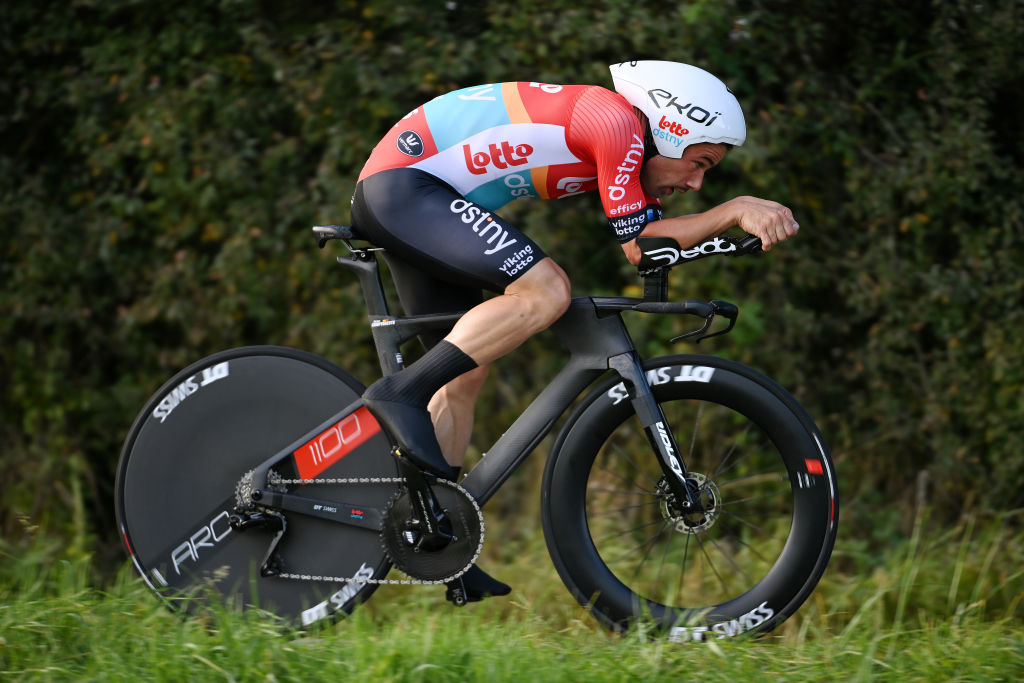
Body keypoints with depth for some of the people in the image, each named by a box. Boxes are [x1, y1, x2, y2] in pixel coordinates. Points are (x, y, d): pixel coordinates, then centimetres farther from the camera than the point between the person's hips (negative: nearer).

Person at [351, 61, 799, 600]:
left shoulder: (631, 149, 15)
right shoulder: (615, 119, -14)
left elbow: (657, 240, 12)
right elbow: (638, 245, -13)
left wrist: (745, 215, 0)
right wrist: (736, 211, -13)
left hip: (390, 198, 11)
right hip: (401, 184, -11)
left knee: (468, 368, 12)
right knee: (544, 290, -23)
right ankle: (401, 393, -20)